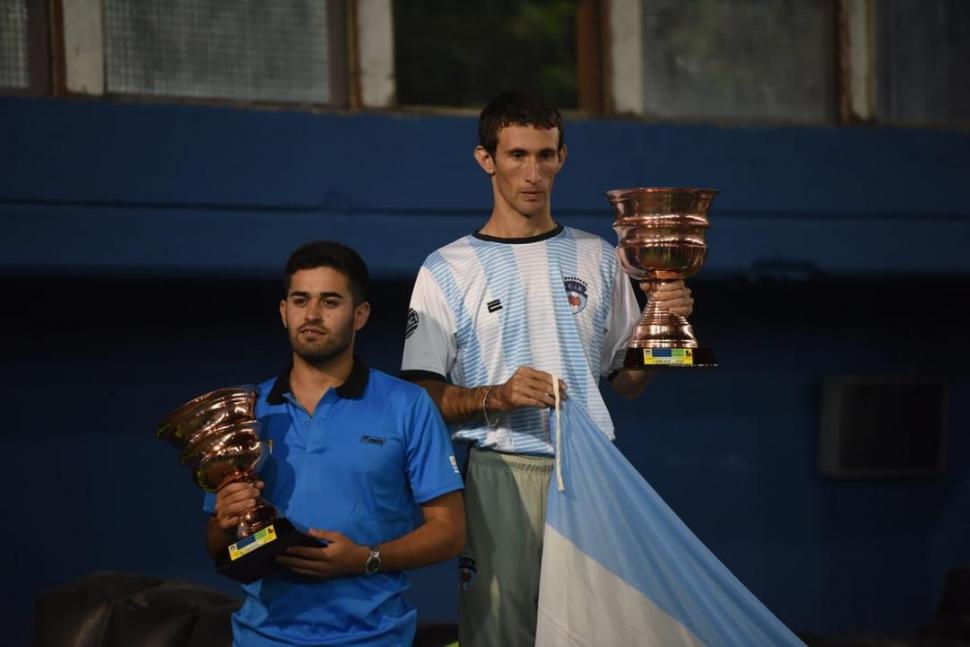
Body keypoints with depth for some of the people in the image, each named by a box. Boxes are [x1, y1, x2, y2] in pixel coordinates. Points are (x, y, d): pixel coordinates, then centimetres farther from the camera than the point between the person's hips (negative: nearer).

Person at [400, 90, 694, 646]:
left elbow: (628, 383, 17)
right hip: (502, 473, -2)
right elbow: (423, 395, 0)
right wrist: (496, 397, -17)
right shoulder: (447, 271, 5)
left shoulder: (599, 260, 14)